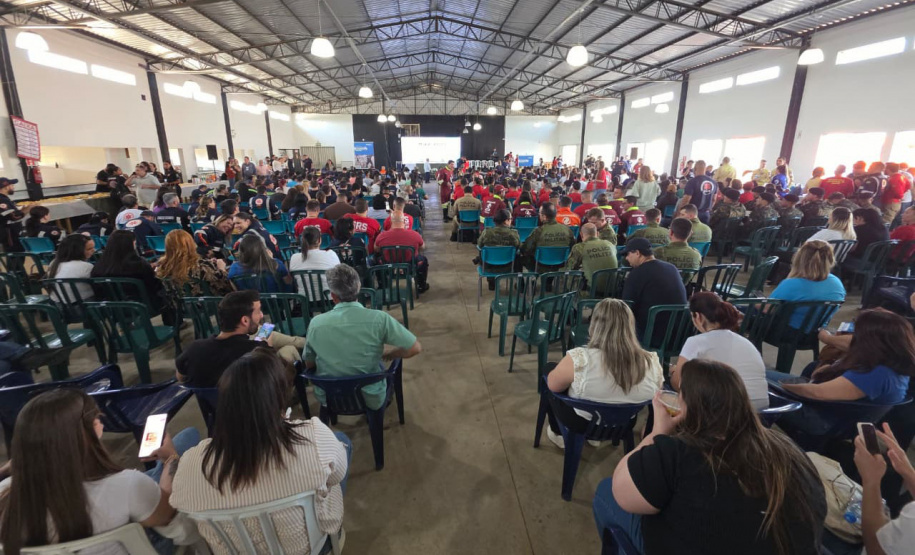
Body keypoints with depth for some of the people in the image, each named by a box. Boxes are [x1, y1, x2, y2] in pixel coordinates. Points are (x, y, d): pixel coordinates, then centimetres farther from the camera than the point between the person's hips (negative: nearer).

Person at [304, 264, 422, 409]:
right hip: (371, 399, -2)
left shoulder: (315, 323, -15)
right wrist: (387, 355, 1)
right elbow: (415, 348, -17)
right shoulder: (379, 319, -23)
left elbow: (309, 365, 0)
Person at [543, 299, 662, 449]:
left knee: (550, 367, 17)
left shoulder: (580, 359, -31)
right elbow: (655, 393, 0)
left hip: (581, 425, -4)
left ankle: (559, 434, 30)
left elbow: (552, 385, -14)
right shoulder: (652, 362, -20)